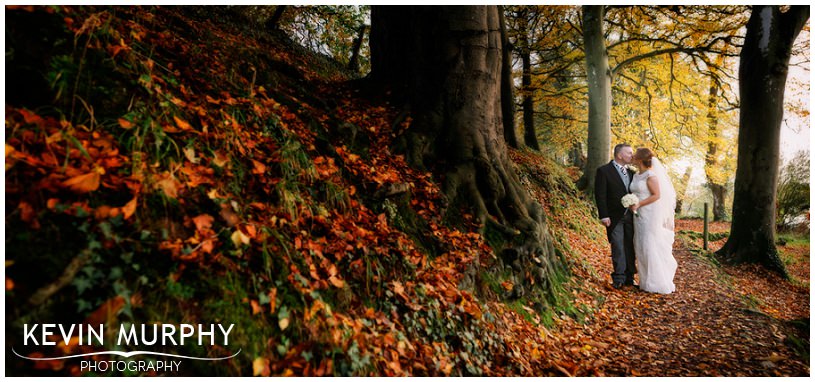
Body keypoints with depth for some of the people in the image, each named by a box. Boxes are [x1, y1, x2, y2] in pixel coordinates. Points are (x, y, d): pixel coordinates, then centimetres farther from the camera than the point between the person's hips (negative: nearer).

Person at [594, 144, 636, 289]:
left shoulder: (631, 172, 12)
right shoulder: (604, 171, -6)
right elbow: (600, 195, -10)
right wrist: (604, 216, -15)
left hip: (630, 216, 5)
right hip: (615, 217, -5)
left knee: (630, 247, 9)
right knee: (618, 248, -3)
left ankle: (629, 277, 19)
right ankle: (619, 278, 6)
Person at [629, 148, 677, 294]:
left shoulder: (650, 175, -12)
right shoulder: (637, 176, 12)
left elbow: (657, 195, -16)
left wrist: (639, 204, -20)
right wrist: (633, 205, 6)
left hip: (651, 215, -8)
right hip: (640, 216, 8)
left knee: (651, 247, -5)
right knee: (642, 248, 10)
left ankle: (659, 283, 5)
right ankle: (647, 281, 19)